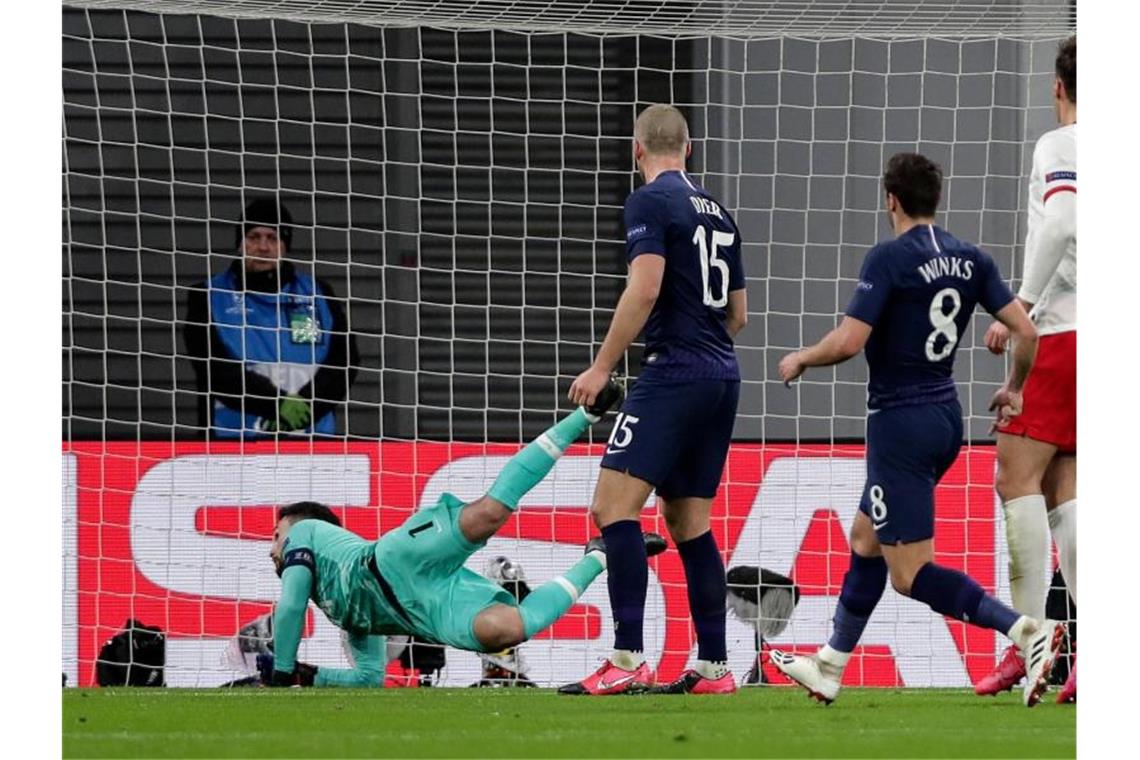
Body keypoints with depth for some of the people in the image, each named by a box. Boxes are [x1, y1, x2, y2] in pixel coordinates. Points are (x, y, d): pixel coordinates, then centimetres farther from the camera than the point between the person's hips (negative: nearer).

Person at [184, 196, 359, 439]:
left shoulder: (318, 295, 14)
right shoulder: (208, 299, 6)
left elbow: (345, 360, 6)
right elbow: (216, 368, -6)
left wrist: (304, 405, -11)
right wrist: (280, 404, -16)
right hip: (233, 444, -2)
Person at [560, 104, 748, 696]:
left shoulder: (650, 202, -6)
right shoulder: (717, 213, 17)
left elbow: (644, 289, -18)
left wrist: (601, 367, -13)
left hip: (675, 373, -8)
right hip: (722, 376, 8)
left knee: (613, 506, -12)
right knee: (689, 522, 14)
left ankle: (627, 660, -22)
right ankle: (713, 666, 12)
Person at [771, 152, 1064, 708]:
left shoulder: (890, 258, -16)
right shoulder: (970, 260, 4)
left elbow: (849, 341, -21)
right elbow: (1025, 331, 3)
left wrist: (799, 360, -1)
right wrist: (1013, 389, 21)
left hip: (900, 422, -8)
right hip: (946, 417, 8)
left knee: (911, 575, -6)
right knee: (865, 542, 22)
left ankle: (1027, 631, -22)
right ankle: (828, 670, 30)